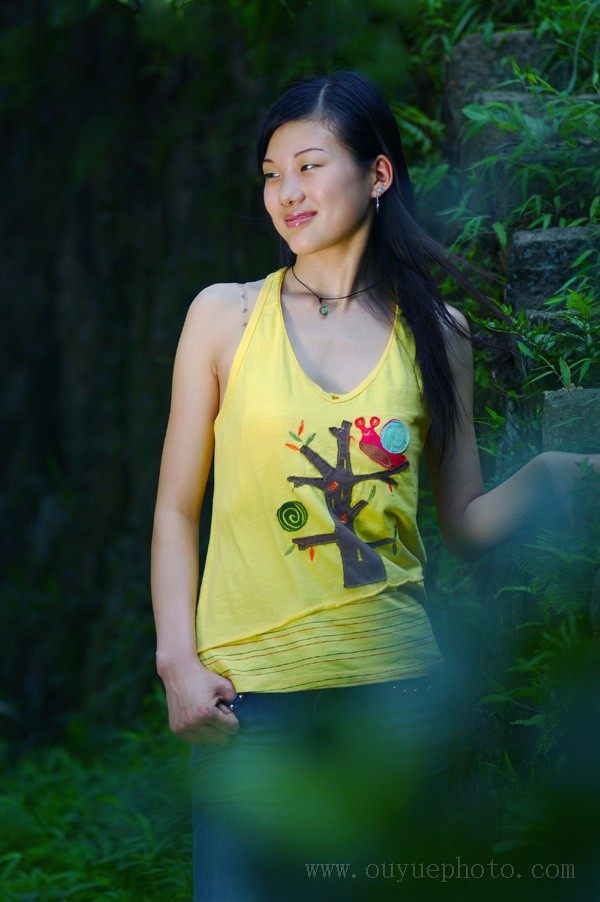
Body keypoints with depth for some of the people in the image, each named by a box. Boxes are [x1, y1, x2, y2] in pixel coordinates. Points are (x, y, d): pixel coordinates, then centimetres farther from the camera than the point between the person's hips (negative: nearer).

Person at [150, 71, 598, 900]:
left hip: (395, 686, 2)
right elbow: (176, 510, 5)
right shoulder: (226, 316, 3)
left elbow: (466, 524, 10)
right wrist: (178, 661, -6)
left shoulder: (434, 333, 7)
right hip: (249, 691, -1)